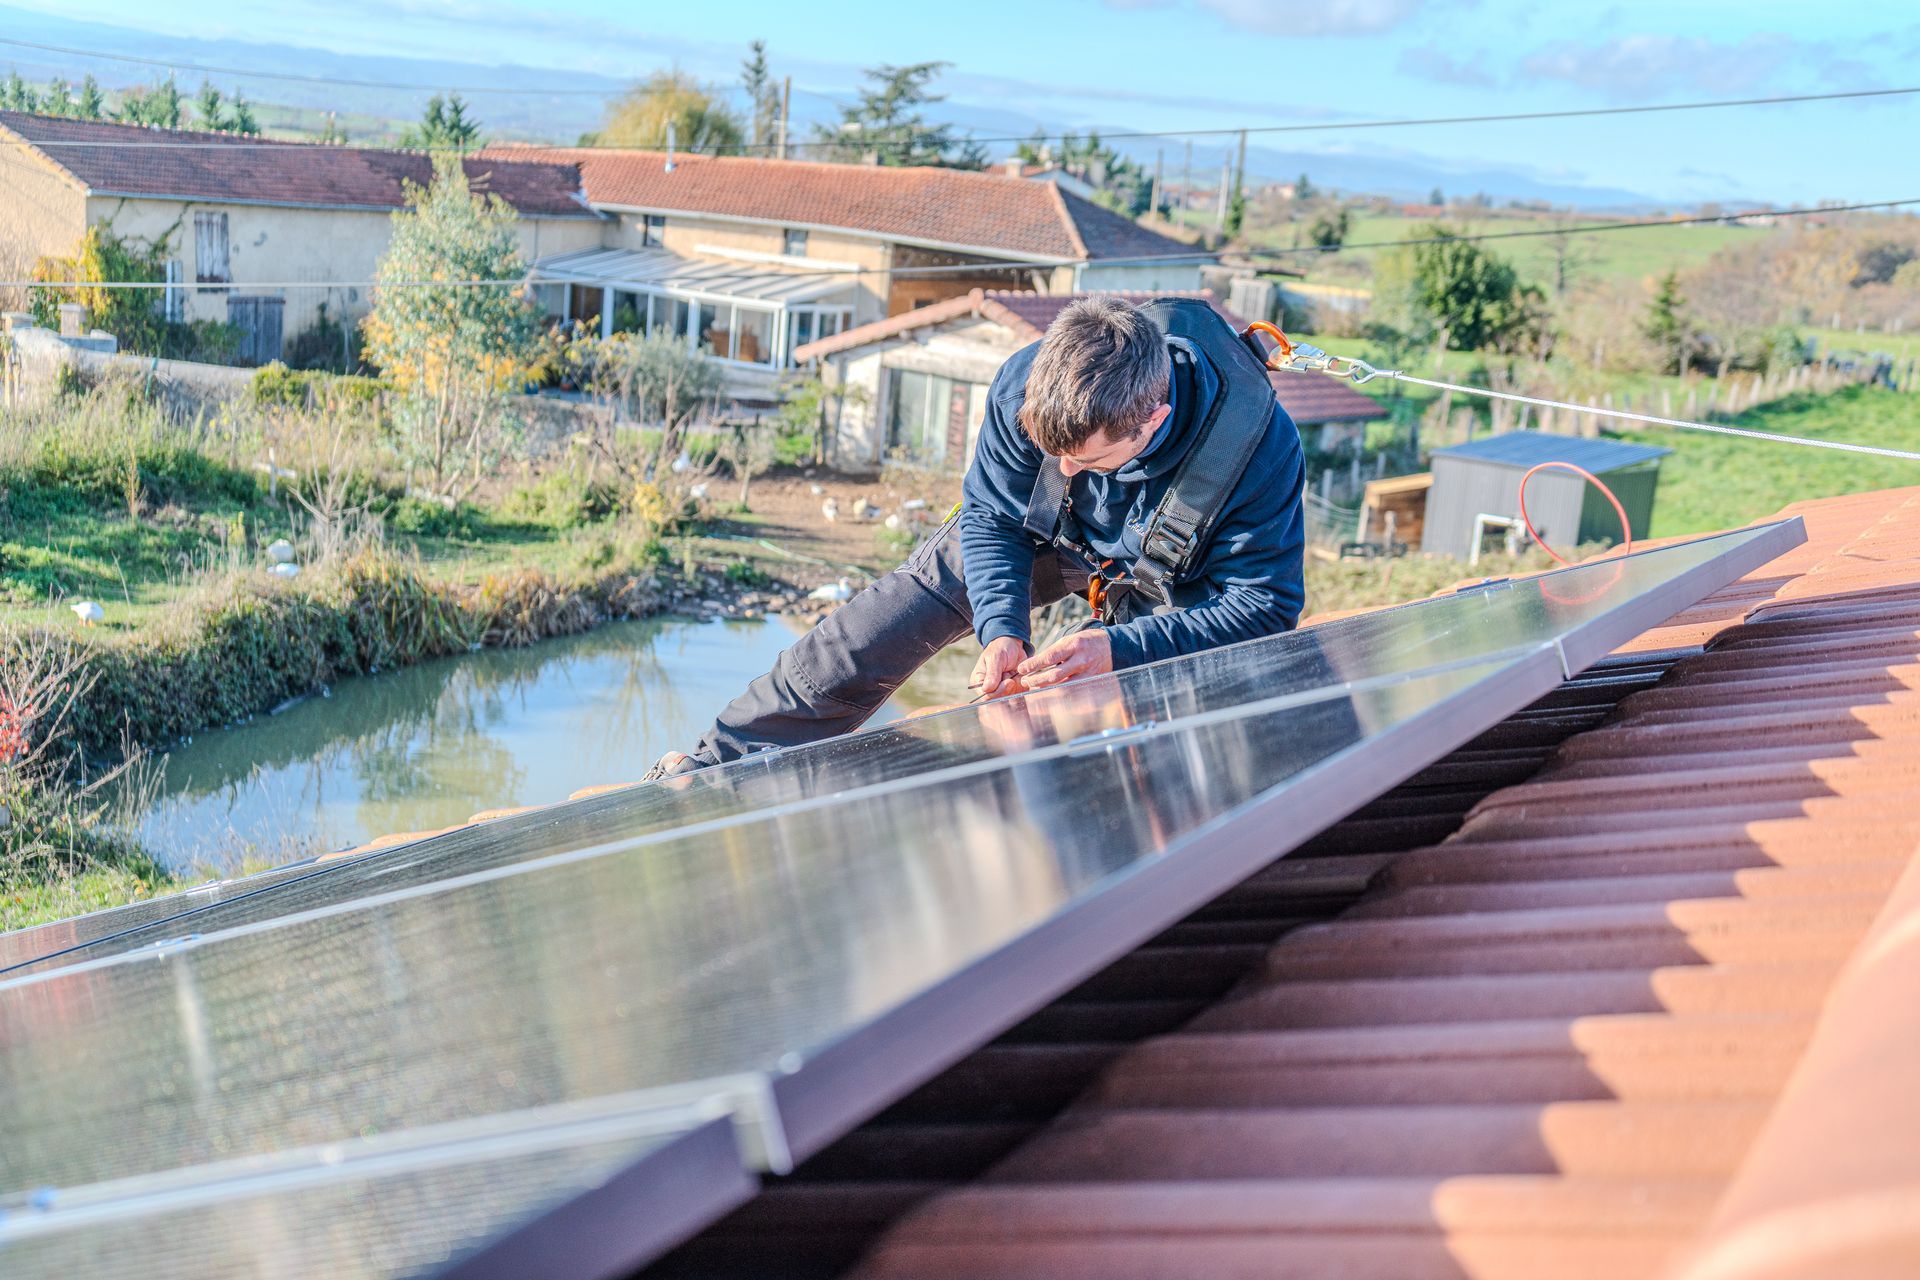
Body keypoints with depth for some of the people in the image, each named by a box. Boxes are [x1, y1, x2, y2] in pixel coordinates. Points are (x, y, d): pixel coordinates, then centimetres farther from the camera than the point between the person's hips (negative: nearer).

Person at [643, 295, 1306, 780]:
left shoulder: (1260, 447, -42)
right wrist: (1001, 628, -33)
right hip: (1042, 532, 3)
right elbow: (991, 514, -16)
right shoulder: (1026, 383, -33)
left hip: (1170, 579, -2)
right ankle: (720, 765, 7)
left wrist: (1120, 649, -44)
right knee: (869, 635, -3)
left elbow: (1265, 603, -32)